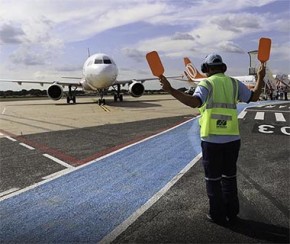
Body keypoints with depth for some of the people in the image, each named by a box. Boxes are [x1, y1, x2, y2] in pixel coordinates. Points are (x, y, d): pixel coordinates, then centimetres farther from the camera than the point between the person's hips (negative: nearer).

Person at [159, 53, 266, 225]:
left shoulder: (206, 84, -4)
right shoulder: (234, 83, 8)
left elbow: (194, 102, -23)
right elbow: (254, 97, 12)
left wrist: (170, 90, -25)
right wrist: (260, 77, 25)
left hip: (212, 140, -4)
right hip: (232, 139, 5)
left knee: (213, 179, 10)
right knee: (229, 177, 19)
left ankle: (218, 215, 20)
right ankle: (232, 213, 29)